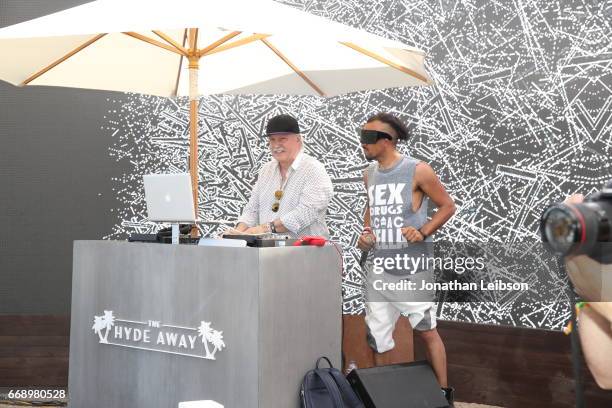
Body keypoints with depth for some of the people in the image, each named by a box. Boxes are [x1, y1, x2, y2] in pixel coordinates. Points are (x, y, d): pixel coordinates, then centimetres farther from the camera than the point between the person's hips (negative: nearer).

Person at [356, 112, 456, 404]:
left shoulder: (418, 171, -11)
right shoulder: (369, 175, 7)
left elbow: (447, 206, -3)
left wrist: (423, 232, -16)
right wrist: (366, 230, 4)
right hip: (378, 268, 6)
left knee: (426, 331, 2)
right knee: (377, 337, 10)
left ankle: (444, 394, 16)